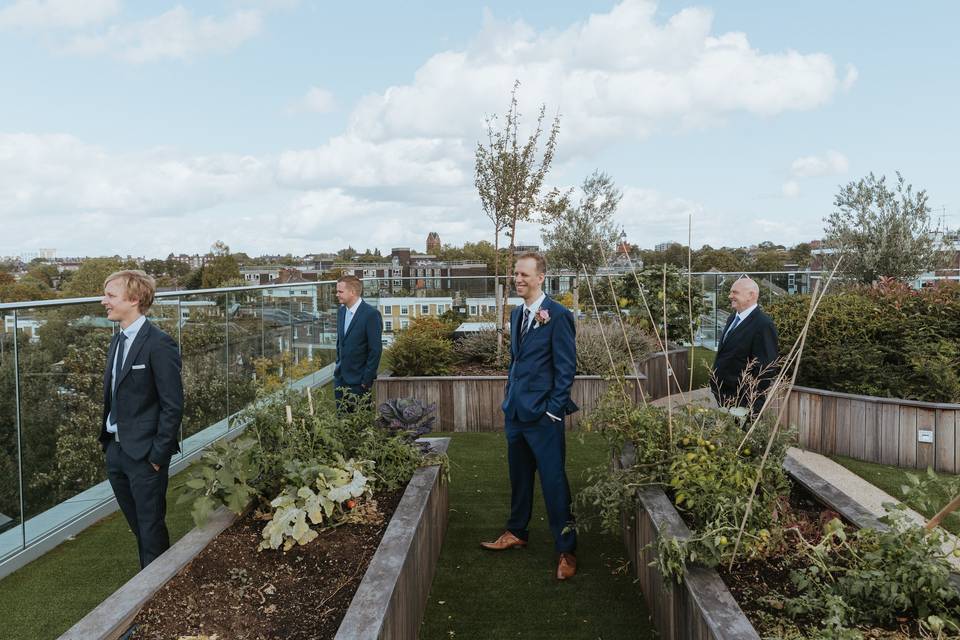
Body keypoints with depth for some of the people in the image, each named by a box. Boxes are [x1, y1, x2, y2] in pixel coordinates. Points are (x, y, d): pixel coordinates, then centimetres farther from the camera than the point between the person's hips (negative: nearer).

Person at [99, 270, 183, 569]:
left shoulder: (159, 344, -18)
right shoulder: (117, 341, 9)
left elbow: (172, 405, -17)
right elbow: (113, 396, 15)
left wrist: (158, 455, -16)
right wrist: (106, 437, 10)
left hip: (143, 454, -8)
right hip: (115, 449, 8)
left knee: (151, 527, 5)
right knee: (137, 525, 20)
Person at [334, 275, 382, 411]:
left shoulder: (371, 314, -16)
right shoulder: (341, 311, 8)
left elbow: (375, 349, -15)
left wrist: (367, 379, -14)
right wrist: (338, 366, 14)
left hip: (358, 380, -7)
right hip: (340, 377, 7)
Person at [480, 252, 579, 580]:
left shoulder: (557, 315, -11)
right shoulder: (517, 314, 12)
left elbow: (566, 366, -12)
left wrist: (554, 409, -14)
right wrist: (510, 394, 14)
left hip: (542, 415, -7)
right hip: (516, 411, 7)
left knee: (553, 480, -1)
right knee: (519, 476, 18)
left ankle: (566, 549, 10)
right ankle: (517, 532, 35)